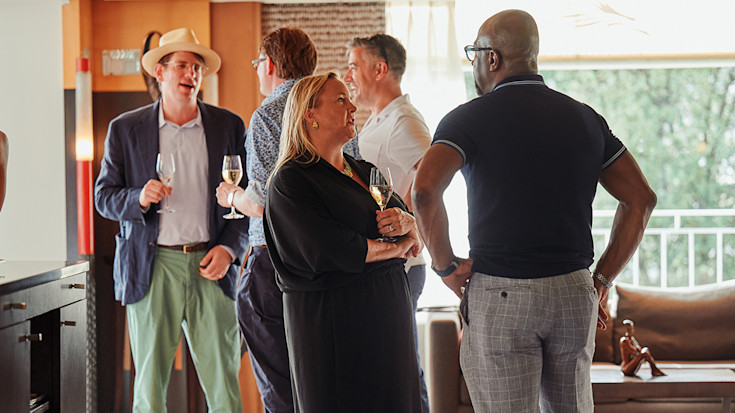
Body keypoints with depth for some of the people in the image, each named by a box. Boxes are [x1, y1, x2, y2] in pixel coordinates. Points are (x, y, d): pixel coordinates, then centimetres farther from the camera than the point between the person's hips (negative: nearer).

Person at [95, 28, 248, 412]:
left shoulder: (229, 126, 9)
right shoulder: (125, 129, 7)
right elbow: (104, 196, 8)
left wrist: (229, 248, -4)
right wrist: (139, 198, -13)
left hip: (211, 266, 1)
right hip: (152, 268, -1)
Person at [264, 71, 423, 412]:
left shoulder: (365, 172, 15)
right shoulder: (290, 181, -9)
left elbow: (418, 239, 13)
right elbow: (335, 252, -19)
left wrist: (408, 224, -11)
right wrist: (396, 247, -6)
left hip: (388, 307, 7)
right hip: (331, 317, -7)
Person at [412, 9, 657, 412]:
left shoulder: (468, 118, -4)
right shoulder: (585, 118, 10)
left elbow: (425, 191, -20)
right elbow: (641, 198, 9)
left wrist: (446, 265, -7)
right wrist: (602, 278, 11)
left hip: (499, 294, -4)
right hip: (574, 294, 4)